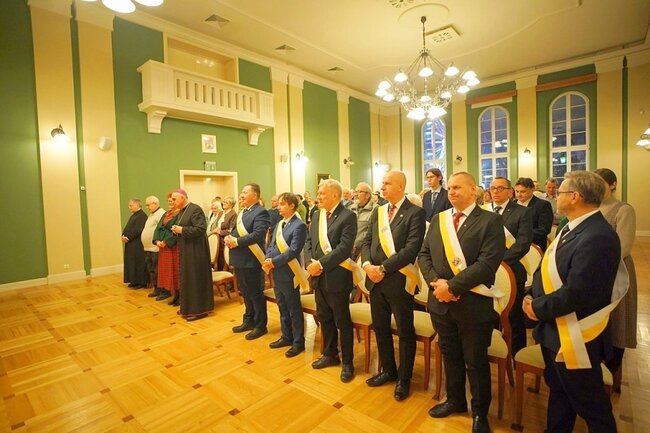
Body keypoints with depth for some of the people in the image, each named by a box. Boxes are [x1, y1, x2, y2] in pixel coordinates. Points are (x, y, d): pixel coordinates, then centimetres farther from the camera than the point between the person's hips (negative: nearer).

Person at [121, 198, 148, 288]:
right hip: (131, 243, 10)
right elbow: (127, 227, 18)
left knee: (138, 262, -4)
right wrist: (123, 236, 1)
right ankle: (134, 281, 22)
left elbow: (137, 230, -21)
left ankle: (141, 282, 5)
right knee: (131, 262, 13)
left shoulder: (142, 215, -14)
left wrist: (128, 237, -17)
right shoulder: (133, 215, 17)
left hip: (138, 244, -10)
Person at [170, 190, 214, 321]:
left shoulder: (195, 209, -15)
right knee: (186, 277, 15)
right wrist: (176, 230, 0)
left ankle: (199, 309, 8)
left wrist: (182, 230, -20)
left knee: (195, 278, -3)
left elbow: (201, 229, -25)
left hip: (195, 250, -9)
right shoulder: (181, 211, 13)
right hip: (185, 249, 9)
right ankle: (188, 307, 28)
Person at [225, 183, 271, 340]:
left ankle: (260, 325, 19)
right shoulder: (242, 212, 16)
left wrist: (237, 241, -24)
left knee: (256, 294, 4)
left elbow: (258, 234, -26)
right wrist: (229, 238, -5)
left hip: (251, 260, -9)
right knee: (245, 293, 20)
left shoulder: (261, 212, -15)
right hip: (239, 260, 9)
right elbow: (235, 231, 17)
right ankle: (249, 321, 35)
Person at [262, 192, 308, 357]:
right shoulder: (279, 224, 14)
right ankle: (286, 336, 35)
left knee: (294, 310, 5)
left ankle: (298, 342, 20)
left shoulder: (299, 225, -14)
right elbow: (271, 245, 13)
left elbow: (293, 251, -22)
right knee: (282, 308, 19)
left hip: (288, 274, -8)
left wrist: (274, 262, -20)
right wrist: (267, 260, -5)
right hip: (276, 273, 8)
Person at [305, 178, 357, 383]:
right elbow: (309, 241, 10)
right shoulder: (317, 215, 11)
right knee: (324, 318, 20)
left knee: (342, 322, 7)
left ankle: (347, 362, 26)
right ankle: (330, 354, 40)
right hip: (318, 277, 7)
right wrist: (309, 262, -7)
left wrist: (321, 264, -20)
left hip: (336, 277, -7)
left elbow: (344, 248, -20)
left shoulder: (348, 216, -12)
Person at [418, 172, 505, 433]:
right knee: (449, 354, 21)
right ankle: (455, 399, 44)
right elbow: (424, 254, 5)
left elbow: (487, 263, -20)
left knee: (476, 361, 13)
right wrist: (435, 281, -12)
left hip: (473, 303, -5)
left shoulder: (490, 221, -10)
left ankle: (480, 412, 36)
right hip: (440, 301, 5)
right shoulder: (438, 219, 7)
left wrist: (452, 285, -21)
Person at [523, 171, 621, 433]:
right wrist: (533, 298, -4)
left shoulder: (597, 237, -26)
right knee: (558, 391, 26)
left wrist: (538, 308, -16)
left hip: (574, 337, -9)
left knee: (589, 403, 13)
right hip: (554, 329, 9)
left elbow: (576, 293, -29)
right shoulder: (573, 228, 6)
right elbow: (550, 271, 11)